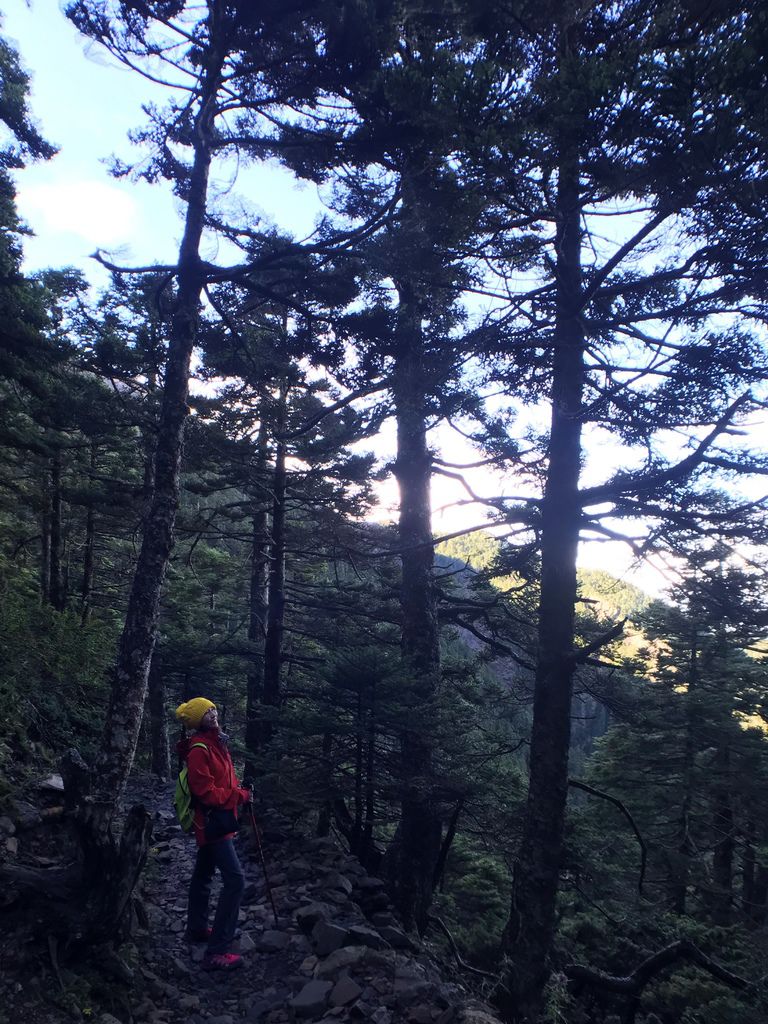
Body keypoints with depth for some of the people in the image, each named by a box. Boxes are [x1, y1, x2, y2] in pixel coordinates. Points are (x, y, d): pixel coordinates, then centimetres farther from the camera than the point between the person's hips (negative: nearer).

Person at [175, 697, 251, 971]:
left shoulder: (216, 743, 9)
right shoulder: (199, 750, -21)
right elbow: (206, 792, -25)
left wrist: (239, 790, 0)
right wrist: (240, 796, -18)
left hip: (213, 822, 10)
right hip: (212, 822, -10)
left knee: (203, 875, 23)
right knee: (235, 879, -16)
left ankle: (197, 929, 40)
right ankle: (217, 952, -15)